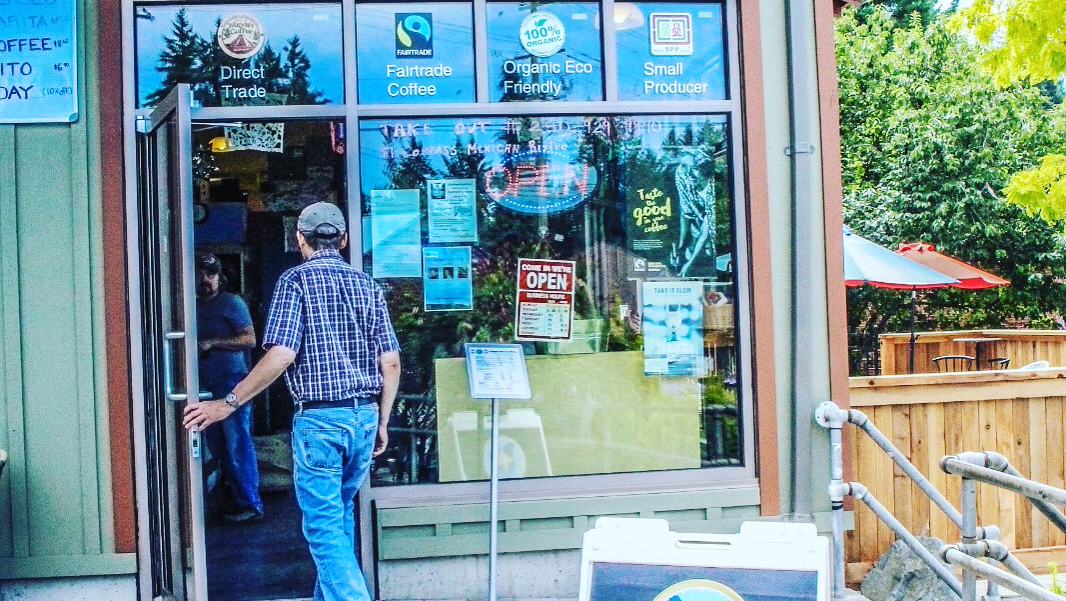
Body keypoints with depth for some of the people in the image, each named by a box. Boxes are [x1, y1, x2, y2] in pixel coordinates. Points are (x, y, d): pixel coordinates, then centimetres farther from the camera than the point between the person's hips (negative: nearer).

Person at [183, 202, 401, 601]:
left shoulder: (296, 280, -5)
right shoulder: (366, 284, 8)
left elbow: (281, 355, -16)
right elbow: (390, 362, 4)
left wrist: (228, 404, -9)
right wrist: (382, 423, 14)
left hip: (319, 418, -6)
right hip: (364, 417, 6)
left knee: (325, 526, 1)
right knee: (341, 513, 22)